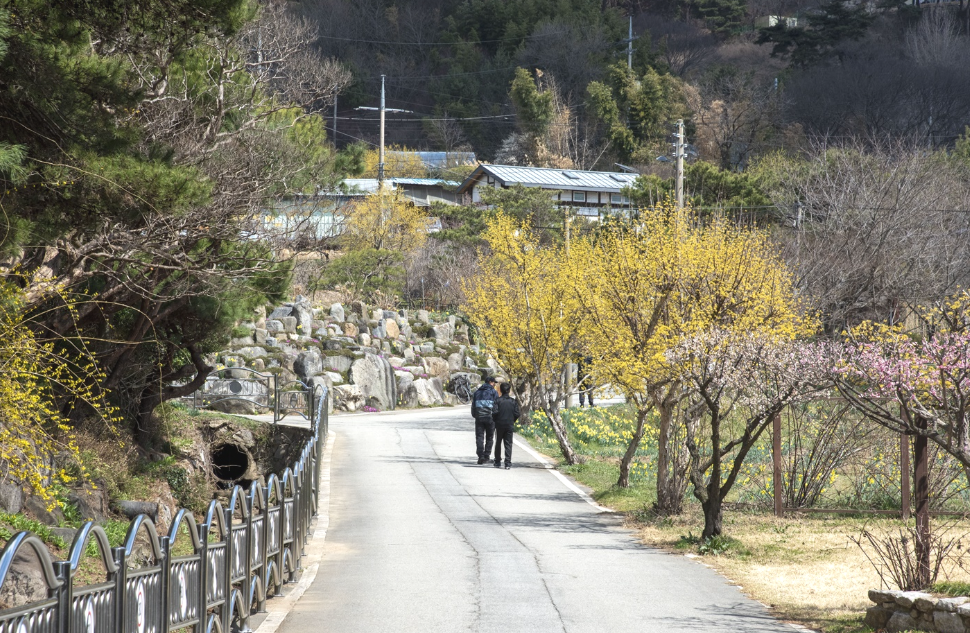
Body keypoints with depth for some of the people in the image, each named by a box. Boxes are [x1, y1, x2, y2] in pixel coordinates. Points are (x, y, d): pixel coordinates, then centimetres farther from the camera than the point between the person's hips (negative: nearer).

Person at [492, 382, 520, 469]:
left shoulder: (498, 400, -7)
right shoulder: (513, 401, 0)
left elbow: (495, 412, -14)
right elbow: (516, 414, -2)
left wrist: (495, 420, 5)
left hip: (499, 424, -1)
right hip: (509, 425, 1)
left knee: (498, 443, 13)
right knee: (508, 444, 3)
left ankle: (497, 462, 18)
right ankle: (508, 463, -5)